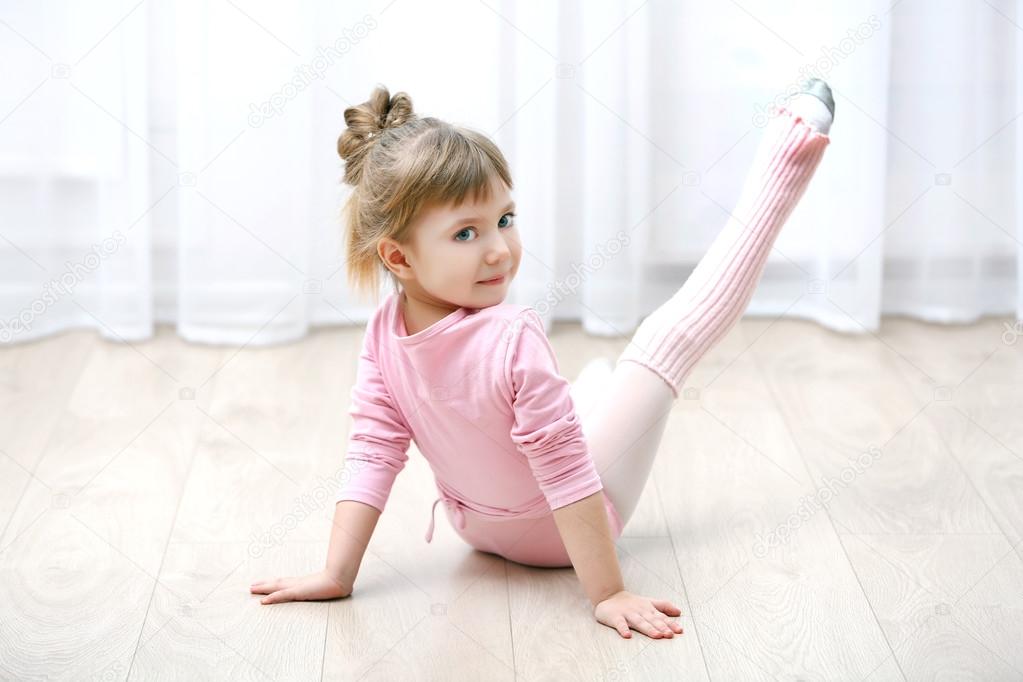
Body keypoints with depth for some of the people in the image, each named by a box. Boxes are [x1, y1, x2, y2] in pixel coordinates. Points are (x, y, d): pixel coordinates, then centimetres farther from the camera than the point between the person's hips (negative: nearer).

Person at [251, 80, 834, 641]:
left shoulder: (383, 334, -16)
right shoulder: (515, 339, -37)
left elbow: (373, 454, -15)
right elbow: (566, 474, -34)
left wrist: (337, 574, -9)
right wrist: (608, 593, -28)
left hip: (480, 526, 6)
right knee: (667, 336, 1)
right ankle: (787, 149, 11)